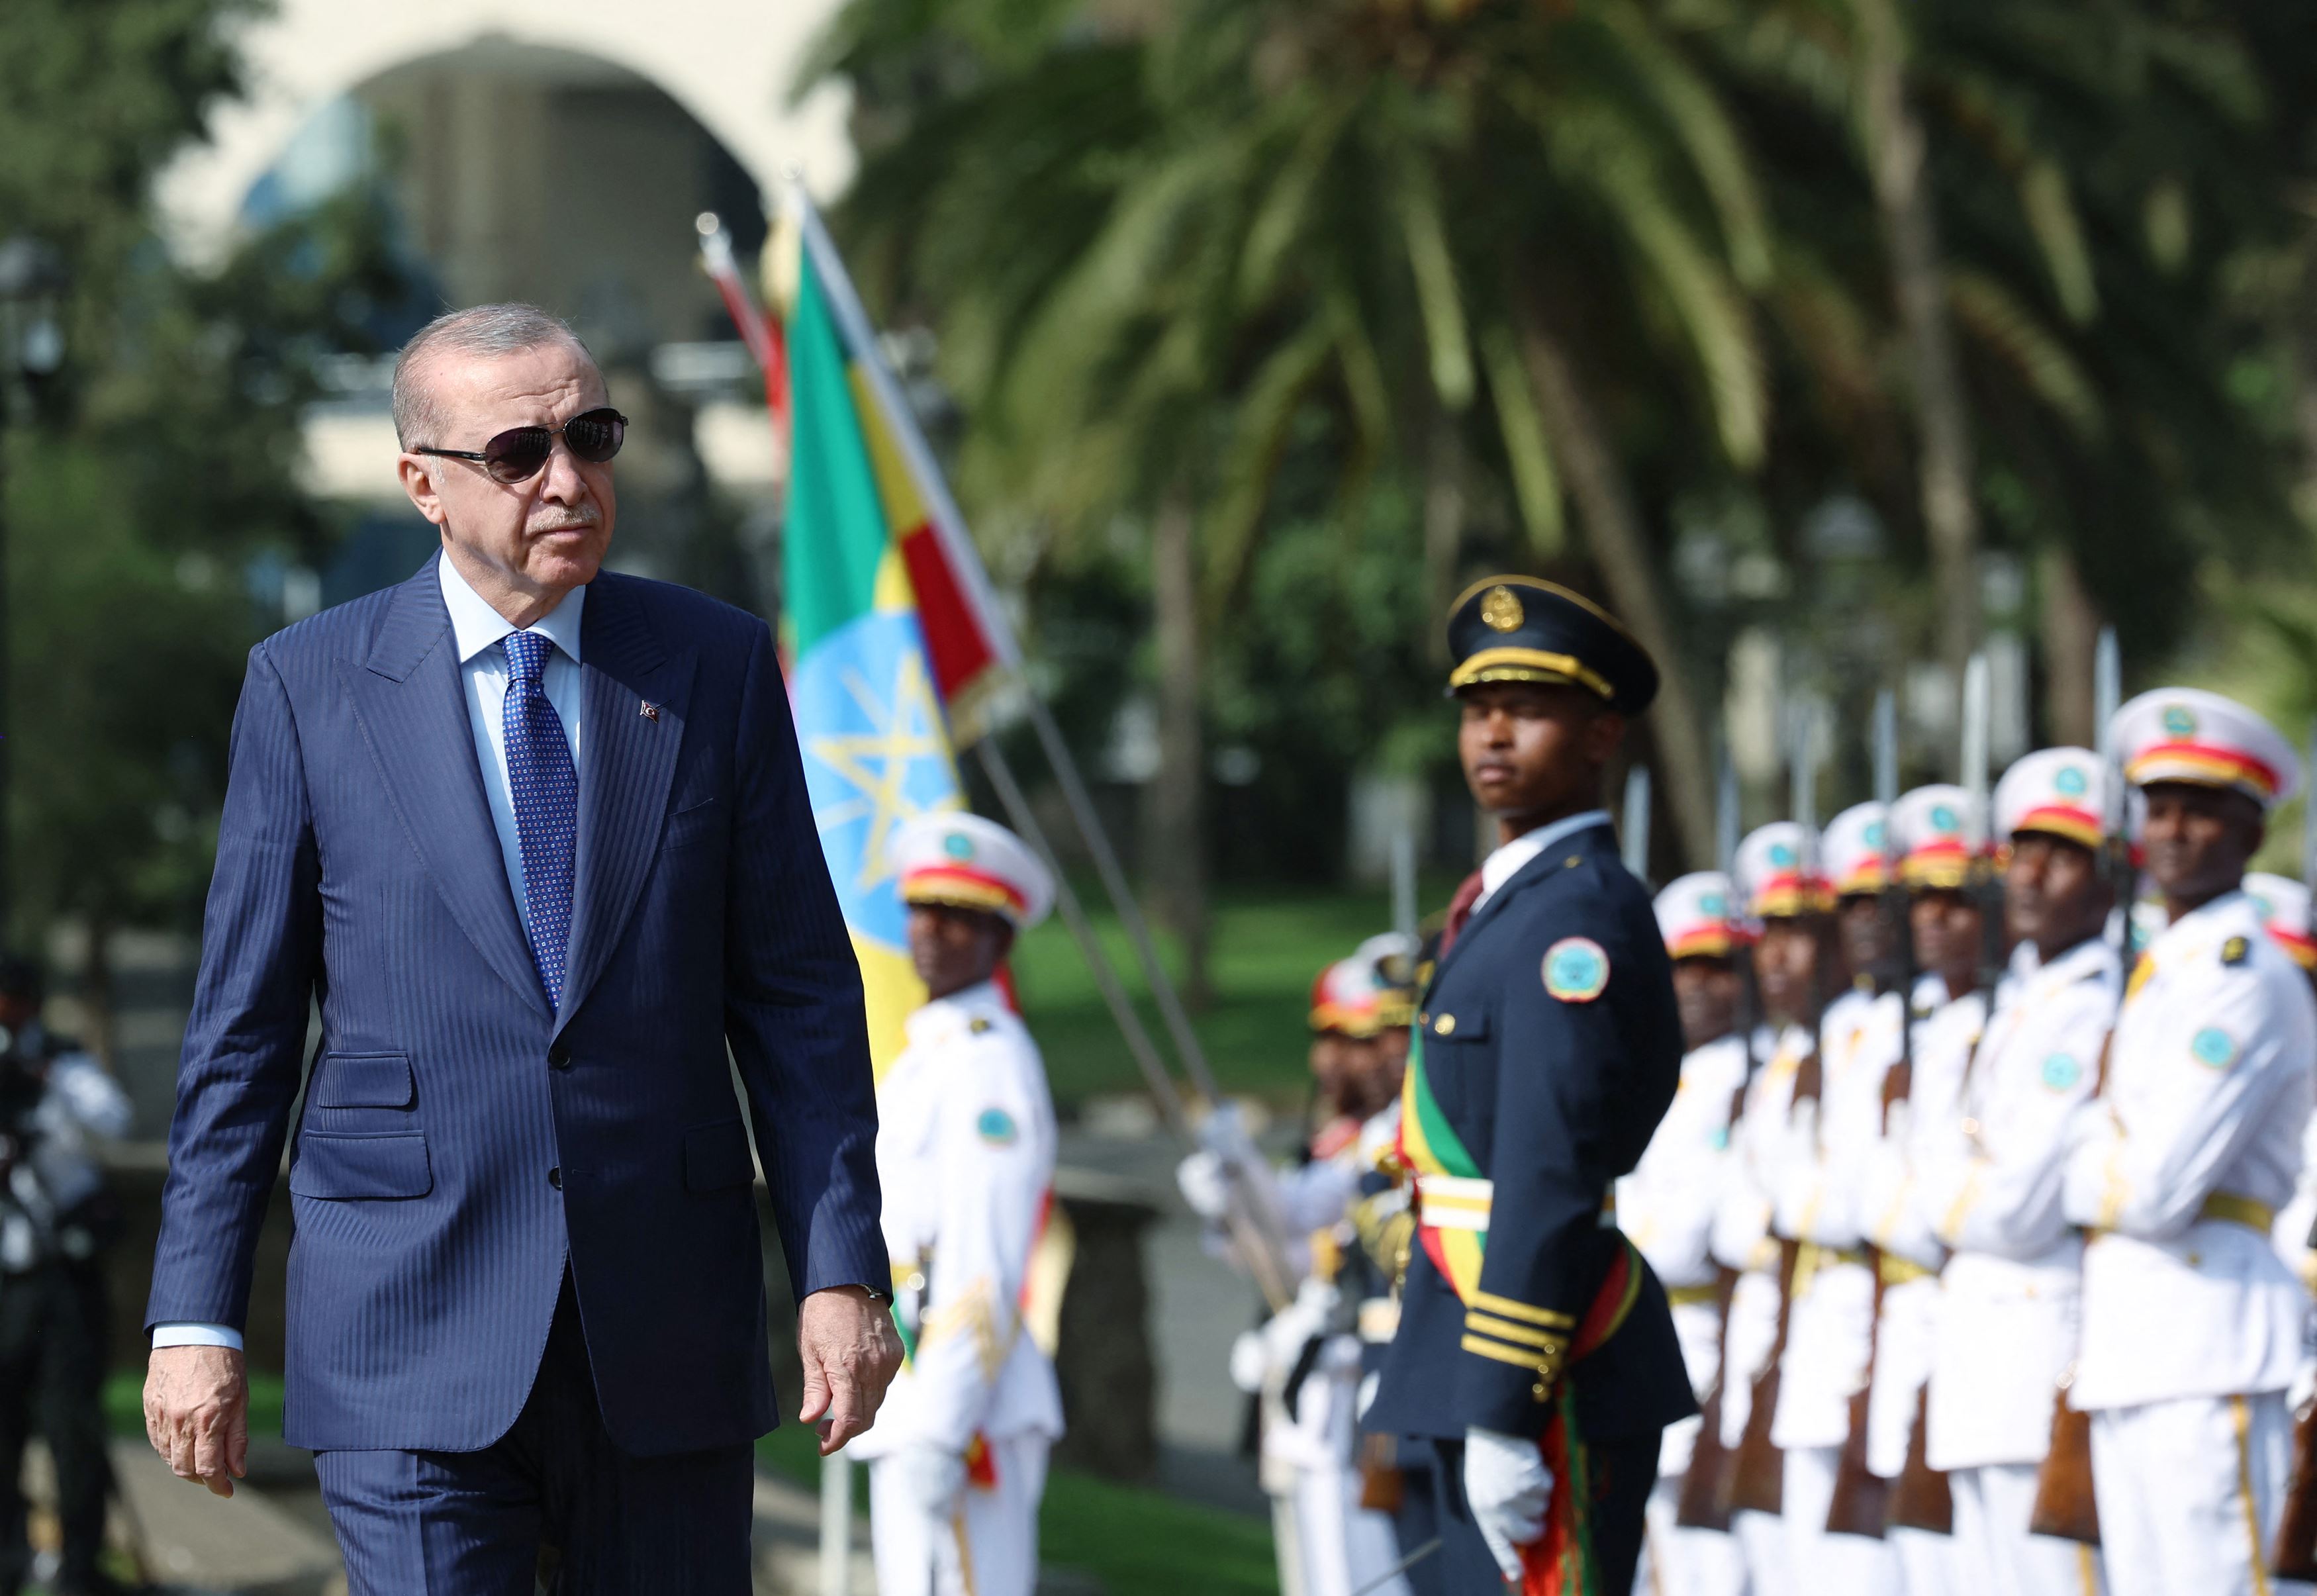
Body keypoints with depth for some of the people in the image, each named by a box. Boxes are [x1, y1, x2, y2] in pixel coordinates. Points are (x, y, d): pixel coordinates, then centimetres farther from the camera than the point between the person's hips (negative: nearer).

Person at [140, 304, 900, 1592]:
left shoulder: (717, 666, 6)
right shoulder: (311, 686, 3)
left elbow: (801, 997, 6)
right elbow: (242, 1027, 4)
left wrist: (841, 1270, -2)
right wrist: (198, 1315, -1)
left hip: (669, 1336, 2)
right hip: (414, 1334, -2)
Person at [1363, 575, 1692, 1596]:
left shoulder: (1576, 917, -14)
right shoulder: (1511, 906, 18)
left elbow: (1550, 1178, -21)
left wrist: (1503, 1416, -24)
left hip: (1554, 1390, -11)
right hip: (1481, 1377, 11)